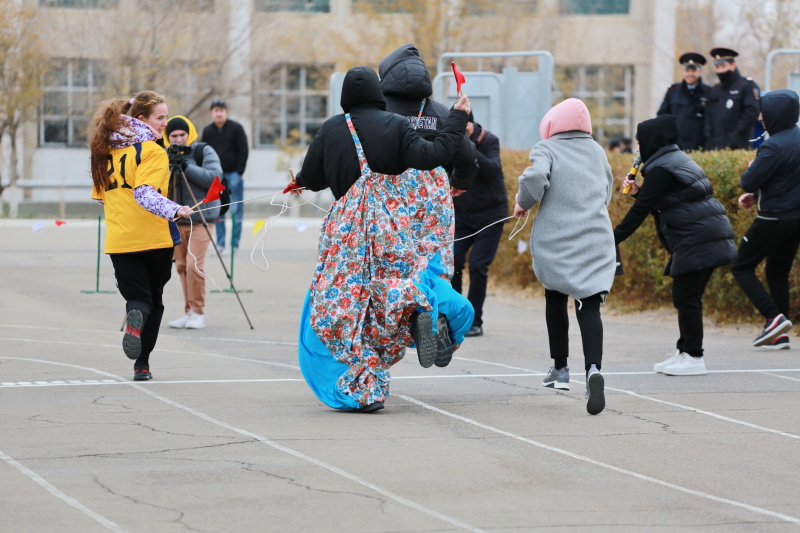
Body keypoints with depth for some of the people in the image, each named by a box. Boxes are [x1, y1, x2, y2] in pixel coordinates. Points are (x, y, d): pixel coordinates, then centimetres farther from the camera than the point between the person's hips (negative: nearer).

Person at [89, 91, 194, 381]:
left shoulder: (106, 150, 9)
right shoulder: (152, 151, -12)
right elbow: (145, 194, -26)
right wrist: (175, 210, -33)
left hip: (119, 240, 4)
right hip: (154, 238, -4)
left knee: (137, 297, 8)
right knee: (153, 300, 14)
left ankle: (135, 318, -27)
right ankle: (142, 362, 7)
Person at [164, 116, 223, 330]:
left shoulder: (204, 152, -4)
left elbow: (214, 178, -16)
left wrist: (187, 166, -22)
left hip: (200, 219, -5)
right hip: (176, 220, 5)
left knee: (194, 264, -14)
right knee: (182, 266, 6)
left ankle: (198, 313, -5)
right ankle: (189, 312, 14)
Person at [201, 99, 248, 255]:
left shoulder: (236, 128, 1)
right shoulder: (207, 131, 11)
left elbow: (243, 151, -2)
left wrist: (239, 172, -9)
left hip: (233, 174, -4)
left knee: (236, 210, -4)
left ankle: (234, 244, -1)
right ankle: (220, 244, 7)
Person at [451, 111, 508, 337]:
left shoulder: (489, 141, -12)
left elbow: (492, 170, -27)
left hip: (489, 216, -3)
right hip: (461, 215, 3)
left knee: (478, 266, -10)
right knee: (452, 261, -10)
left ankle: (474, 322, -1)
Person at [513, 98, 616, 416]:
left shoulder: (547, 148, -1)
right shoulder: (597, 151, 14)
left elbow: (535, 177, -19)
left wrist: (523, 203, -1)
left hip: (555, 241, -2)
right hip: (596, 240, 2)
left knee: (555, 298, 22)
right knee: (590, 306, -6)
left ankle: (560, 368, 26)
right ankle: (593, 368, -30)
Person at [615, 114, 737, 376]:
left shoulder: (660, 169, -11)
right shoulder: (677, 159, 20)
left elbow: (641, 209, -13)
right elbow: (657, 202, 26)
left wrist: (614, 238, -10)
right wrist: (637, 191, 14)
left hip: (697, 239, -10)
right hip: (712, 234, 10)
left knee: (685, 298, -5)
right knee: (688, 298, 13)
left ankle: (693, 357, -3)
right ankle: (683, 352, 17)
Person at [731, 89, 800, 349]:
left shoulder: (774, 147, -20)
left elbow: (748, 182, -21)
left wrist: (751, 168, 2)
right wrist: (757, 196, 11)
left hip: (774, 219, -8)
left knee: (742, 267, 2)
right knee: (778, 273, 16)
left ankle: (774, 317, -12)